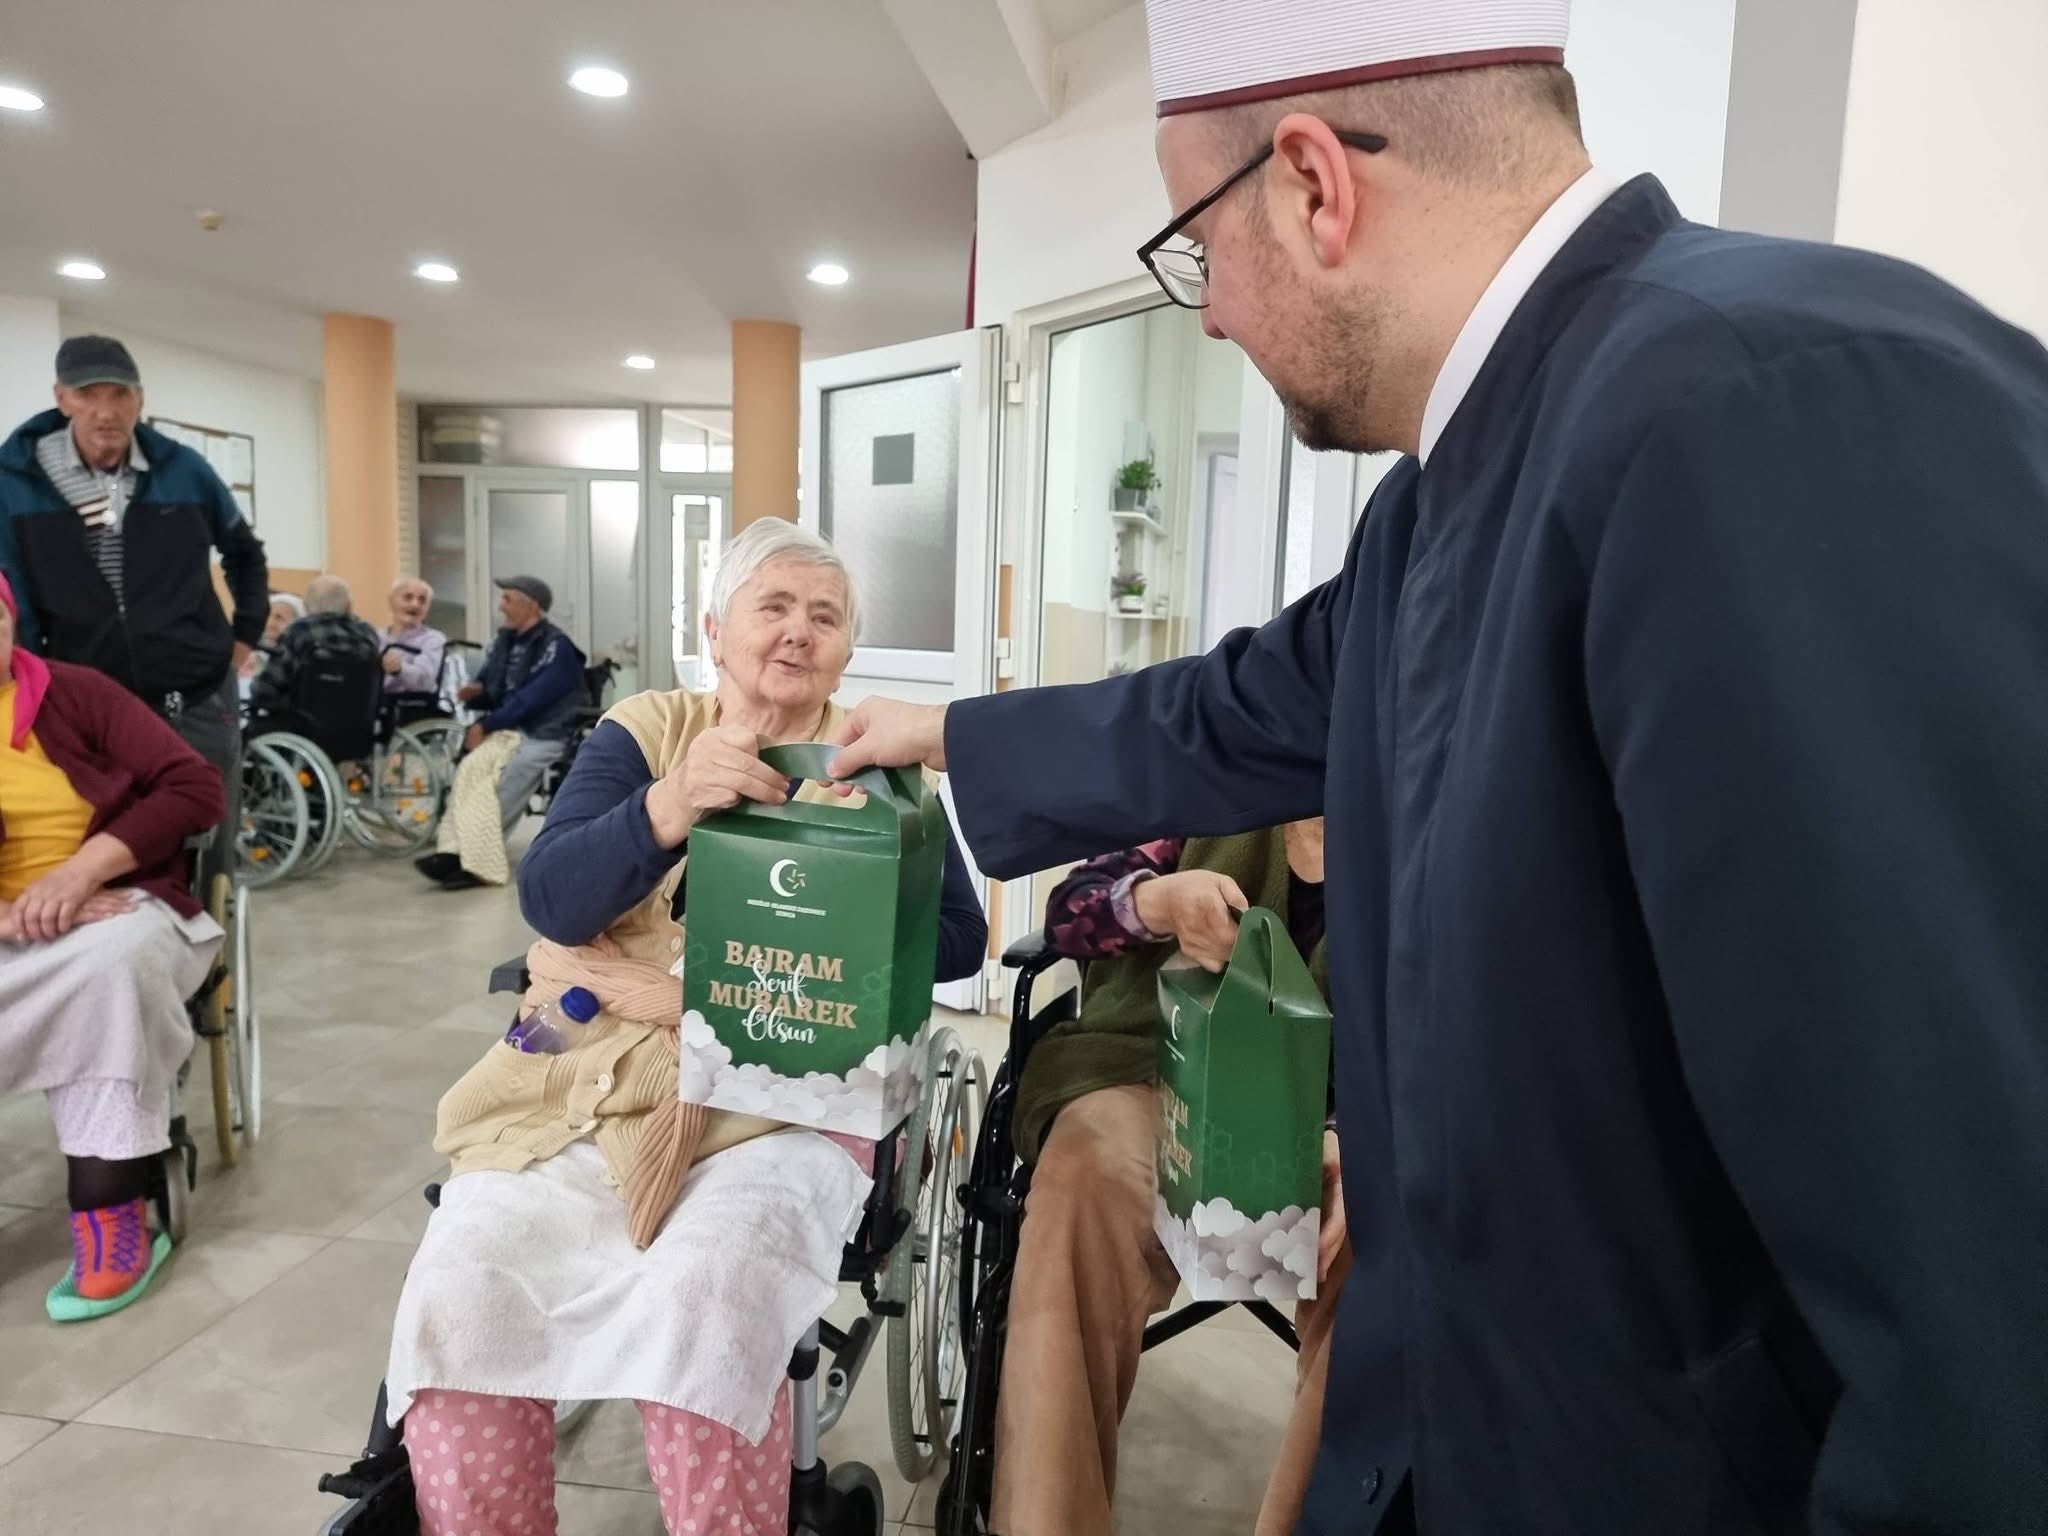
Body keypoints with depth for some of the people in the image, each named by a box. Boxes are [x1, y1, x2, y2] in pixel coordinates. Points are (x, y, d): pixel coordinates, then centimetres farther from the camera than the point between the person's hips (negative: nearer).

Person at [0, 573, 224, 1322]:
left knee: (109, 962, -33)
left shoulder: (75, 693, 2)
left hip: (116, 905, -1)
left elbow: (197, 787, -5)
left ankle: (111, 1218, -26)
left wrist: (83, 868, -18)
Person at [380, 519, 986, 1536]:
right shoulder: (642, 732, 9)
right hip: (596, 1072, 2)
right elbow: (549, 900, -5)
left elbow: (958, 937, -5)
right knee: (459, 1288, -19)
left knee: (705, 1297, -28)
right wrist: (671, 805, -23)